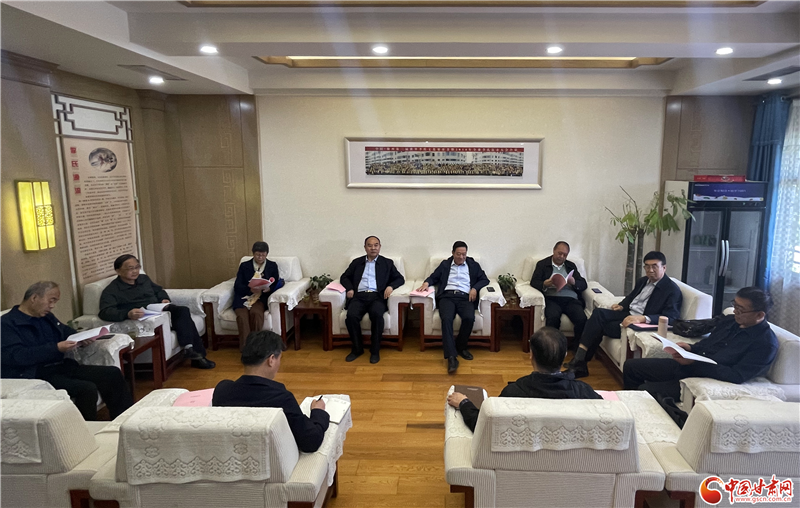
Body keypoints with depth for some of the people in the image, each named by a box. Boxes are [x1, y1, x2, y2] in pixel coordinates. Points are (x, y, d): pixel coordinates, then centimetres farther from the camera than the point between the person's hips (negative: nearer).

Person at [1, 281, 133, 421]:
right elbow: (15, 356, -21)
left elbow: (68, 333, 27)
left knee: (113, 374, -5)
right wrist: (56, 348, -25)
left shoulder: (46, 317, 17)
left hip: (60, 367, 9)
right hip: (33, 376, -8)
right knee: (87, 389, -30)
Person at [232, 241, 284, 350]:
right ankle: (245, 348, -33)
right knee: (242, 315, -31)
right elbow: (237, 286, 6)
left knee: (255, 312, -34)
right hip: (243, 297, 1)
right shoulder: (244, 266, 16)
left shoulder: (272, 266, 18)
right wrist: (250, 289, -15)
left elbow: (276, 285, 12)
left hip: (261, 297, 0)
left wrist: (267, 289, -12)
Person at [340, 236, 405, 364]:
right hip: (359, 296, 1)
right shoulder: (356, 262, 23)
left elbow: (400, 279, 15)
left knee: (377, 315, -35)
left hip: (377, 296, -1)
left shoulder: (387, 263, 19)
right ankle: (357, 348, -9)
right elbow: (344, 277, 22)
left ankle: (375, 350, -18)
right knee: (351, 316, -30)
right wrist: (349, 288, 0)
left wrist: (390, 286, -7)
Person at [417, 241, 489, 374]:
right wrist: (426, 283, -2)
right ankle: (451, 356, -36)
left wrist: (475, 288, -4)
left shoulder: (473, 265, 20)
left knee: (469, 318, -33)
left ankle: (461, 346, -6)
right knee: (446, 318, -33)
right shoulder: (445, 264, 21)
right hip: (447, 296, 0)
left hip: (465, 297, 0)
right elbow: (434, 277, 21)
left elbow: (485, 279, 16)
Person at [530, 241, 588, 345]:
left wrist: (573, 282, -7)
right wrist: (545, 284, -17)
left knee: (582, 319, -28)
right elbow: (533, 282, 5)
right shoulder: (542, 264, 16)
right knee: (553, 317, -35)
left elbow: (584, 285, 16)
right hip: (552, 299, -2)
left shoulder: (571, 266, 24)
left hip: (571, 299, 3)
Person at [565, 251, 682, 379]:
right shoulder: (642, 281, 17)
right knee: (598, 313, -20)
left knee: (601, 326, -23)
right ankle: (580, 358, -24)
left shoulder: (672, 290, -7)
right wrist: (622, 306, 6)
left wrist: (642, 318, -34)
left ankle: (581, 360, -14)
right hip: (627, 314, 8)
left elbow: (670, 318, -19)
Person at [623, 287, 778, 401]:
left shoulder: (766, 343, -14)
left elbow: (737, 376, -22)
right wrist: (690, 348, -3)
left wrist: (695, 362, -26)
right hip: (687, 366, 9)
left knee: (645, 391, -20)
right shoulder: (729, 321, 9)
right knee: (631, 366, 4)